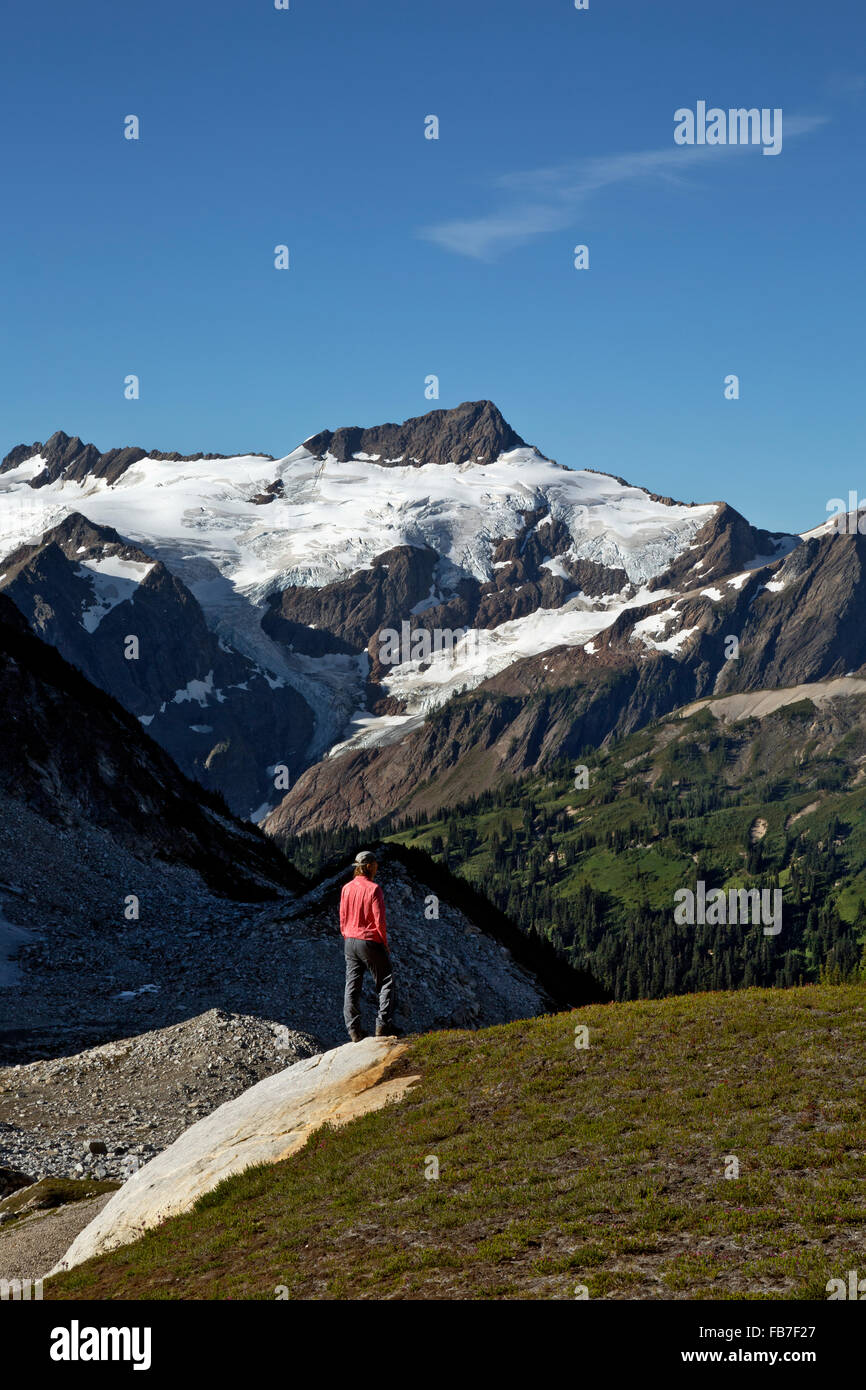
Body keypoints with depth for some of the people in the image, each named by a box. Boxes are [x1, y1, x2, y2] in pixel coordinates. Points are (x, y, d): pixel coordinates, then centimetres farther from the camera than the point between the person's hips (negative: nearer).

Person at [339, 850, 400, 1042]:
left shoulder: (346, 888, 4)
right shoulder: (373, 889, -14)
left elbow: (343, 918, 9)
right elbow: (379, 920, -15)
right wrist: (385, 944, -4)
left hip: (350, 942, 6)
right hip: (370, 942, -6)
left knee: (352, 986, 8)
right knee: (386, 983, 5)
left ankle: (354, 1030, 8)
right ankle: (383, 1026, -2)